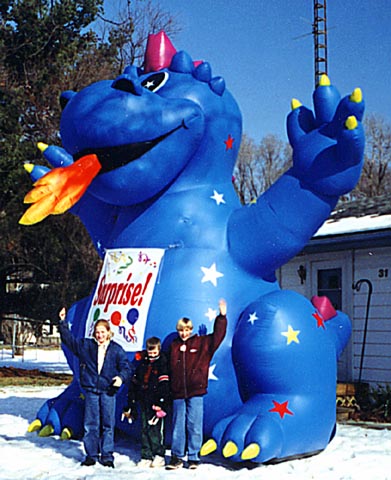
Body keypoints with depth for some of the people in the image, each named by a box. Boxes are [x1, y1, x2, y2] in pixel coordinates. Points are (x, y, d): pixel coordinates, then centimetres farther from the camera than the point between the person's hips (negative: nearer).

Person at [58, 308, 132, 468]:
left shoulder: (116, 349, 2)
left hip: (108, 391, -1)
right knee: (90, 424, 3)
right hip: (91, 390, 1)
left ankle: (107, 456, 11)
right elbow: (69, 339, 12)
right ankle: (91, 455, 14)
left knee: (108, 424, 2)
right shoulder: (86, 345, 8)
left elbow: (126, 366, 1)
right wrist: (63, 323, 4)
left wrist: (121, 377, -19)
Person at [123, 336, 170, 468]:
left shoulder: (163, 363, -3)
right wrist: (130, 405, 16)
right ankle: (146, 457, 13)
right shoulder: (141, 363, 13)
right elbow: (133, 383, 17)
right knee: (144, 429, 7)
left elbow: (165, 384, -11)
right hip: (144, 402, 5)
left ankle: (159, 456, 3)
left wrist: (162, 403, -20)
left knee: (154, 429, -7)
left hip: (156, 403, -5)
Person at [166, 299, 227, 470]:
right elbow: (170, 369, 9)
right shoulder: (174, 346, 10)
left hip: (196, 392, -2)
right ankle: (177, 457, 14)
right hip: (178, 393, 2)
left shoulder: (202, 342, 6)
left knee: (194, 426, 2)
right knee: (178, 425, 6)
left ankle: (193, 458, 11)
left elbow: (217, 336, 0)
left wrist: (222, 317, -9)